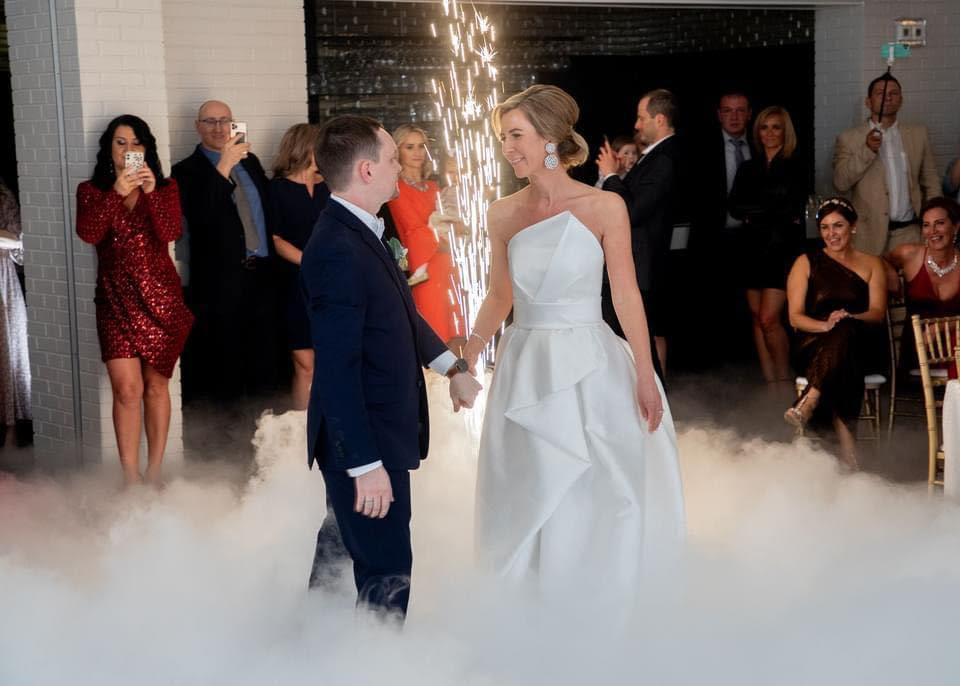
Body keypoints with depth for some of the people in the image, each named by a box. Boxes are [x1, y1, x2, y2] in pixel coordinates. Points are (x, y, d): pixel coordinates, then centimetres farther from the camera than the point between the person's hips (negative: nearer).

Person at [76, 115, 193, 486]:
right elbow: (88, 234, -13)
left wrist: (151, 192, -22)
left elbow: (170, 233, -10)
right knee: (127, 389, -10)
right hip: (116, 300, -1)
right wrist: (117, 193, -22)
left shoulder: (165, 188, 6)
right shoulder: (91, 190, 5)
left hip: (160, 297, 1)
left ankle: (154, 474, 15)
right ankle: (131, 478, -4)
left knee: (156, 385, 7)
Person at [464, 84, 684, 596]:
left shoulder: (605, 208, -7)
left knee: (593, 493, 7)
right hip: (524, 366, 3)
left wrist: (645, 377, -7)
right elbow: (499, 296, 12)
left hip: (590, 367, -3)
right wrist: (467, 359, 7)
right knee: (529, 493, 10)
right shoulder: (503, 214, 2)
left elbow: (626, 295, -5)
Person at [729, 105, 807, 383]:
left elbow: (793, 210, -8)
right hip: (754, 251, 5)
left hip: (783, 252, -5)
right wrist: (775, 214, -11)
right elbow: (735, 207, 0)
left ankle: (784, 381, 0)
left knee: (769, 319, -12)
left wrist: (754, 213, -4)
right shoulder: (748, 168, 12)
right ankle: (768, 381, 10)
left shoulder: (795, 168, 0)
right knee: (758, 319, 4)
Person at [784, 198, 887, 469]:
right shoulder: (806, 263, 15)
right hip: (813, 346, 0)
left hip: (858, 344, 0)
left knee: (844, 332, -38)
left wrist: (847, 318, -20)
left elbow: (878, 312, 3)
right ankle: (846, 444, -45)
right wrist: (826, 326, -19)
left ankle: (809, 402, -46)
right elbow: (795, 317, 3)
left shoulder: (871, 265, 18)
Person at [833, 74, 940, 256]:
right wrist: (867, 150, -18)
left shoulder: (918, 134, 9)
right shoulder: (849, 138, 1)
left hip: (909, 231, 2)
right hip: (869, 234, -2)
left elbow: (930, 183, 12)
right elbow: (840, 183, -7)